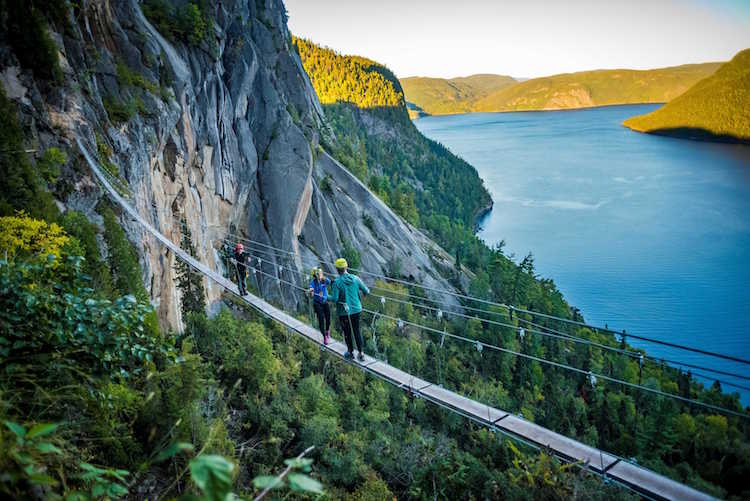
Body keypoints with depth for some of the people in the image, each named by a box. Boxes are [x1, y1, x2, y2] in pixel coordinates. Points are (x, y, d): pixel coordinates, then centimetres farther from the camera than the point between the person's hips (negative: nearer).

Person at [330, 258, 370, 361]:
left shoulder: (337, 282, -18)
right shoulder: (355, 279, -7)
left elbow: (334, 299, -20)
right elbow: (366, 291, -1)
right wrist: (365, 292, 22)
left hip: (344, 312, -3)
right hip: (356, 310, 3)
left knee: (347, 332, 15)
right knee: (357, 331, 16)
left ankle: (350, 352, 29)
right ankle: (361, 353, 15)